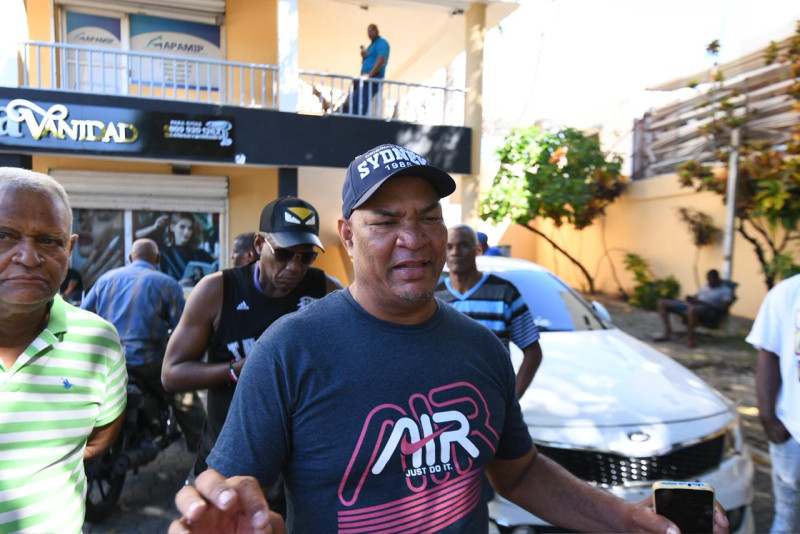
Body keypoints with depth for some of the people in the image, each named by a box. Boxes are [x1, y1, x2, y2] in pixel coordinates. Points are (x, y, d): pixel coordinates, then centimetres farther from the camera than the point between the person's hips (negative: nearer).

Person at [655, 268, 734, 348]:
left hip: (709, 315, -8)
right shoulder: (705, 287, 25)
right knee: (662, 303, -3)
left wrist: (701, 302, -17)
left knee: (692, 309, -45)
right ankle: (667, 334, -12)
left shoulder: (726, 291, 4)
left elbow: (723, 308, -11)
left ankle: (690, 338, -27)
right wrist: (691, 299, -1)